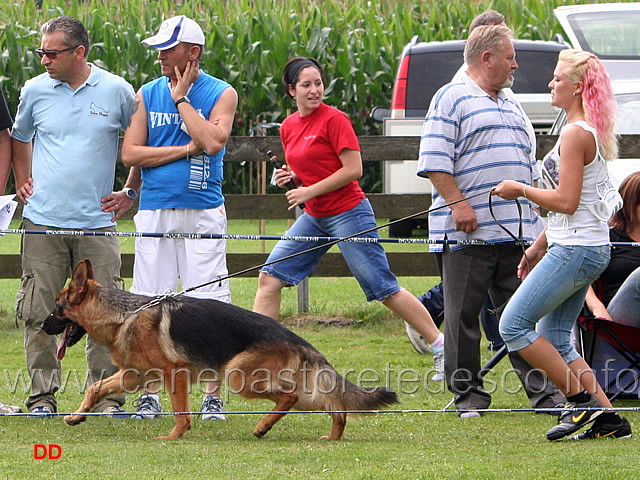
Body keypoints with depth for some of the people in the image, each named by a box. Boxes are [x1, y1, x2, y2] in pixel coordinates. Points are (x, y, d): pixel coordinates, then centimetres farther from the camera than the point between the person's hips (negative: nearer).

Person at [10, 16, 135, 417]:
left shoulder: (116, 91, 0)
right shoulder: (35, 90, 5)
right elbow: (19, 138, 24)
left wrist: (131, 192, 9)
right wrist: (22, 182, 15)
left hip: (96, 222, -1)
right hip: (43, 221, 1)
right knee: (39, 313, 0)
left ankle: (108, 396, 5)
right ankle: (43, 396, 6)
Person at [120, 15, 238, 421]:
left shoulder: (222, 94, 2)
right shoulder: (148, 94, 10)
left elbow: (213, 141, -15)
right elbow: (130, 153, 1)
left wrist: (181, 98, -8)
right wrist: (185, 150, -7)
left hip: (204, 211, -2)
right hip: (154, 211, 2)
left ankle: (213, 396, 1)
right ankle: (150, 395, 8)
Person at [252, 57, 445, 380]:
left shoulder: (334, 119, -13)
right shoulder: (288, 127, 9)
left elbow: (353, 169, -17)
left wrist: (310, 191, -16)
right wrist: (290, 177, 0)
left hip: (348, 213, -7)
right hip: (314, 217, 7)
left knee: (383, 287, -5)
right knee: (270, 277, -1)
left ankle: (440, 345, 3)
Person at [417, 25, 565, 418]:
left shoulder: (511, 107, 23)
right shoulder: (452, 99, -1)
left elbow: (529, 166, 27)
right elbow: (435, 161, -10)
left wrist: (538, 215, 19)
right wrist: (457, 203, -18)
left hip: (518, 233, 6)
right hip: (468, 235, -6)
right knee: (464, 316, -2)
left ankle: (544, 391, 4)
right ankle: (469, 395, 5)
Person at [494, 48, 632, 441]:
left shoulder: (576, 134, -16)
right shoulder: (592, 133, 16)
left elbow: (566, 201, -21)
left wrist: (521, 190, -7)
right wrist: (539, 246, 24)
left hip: (575, 250, -10)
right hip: (590, 248, 10)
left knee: (514, 326, -7)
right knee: (554, 340, 11)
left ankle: (582, 401, -7)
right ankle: (609, 420, 5)